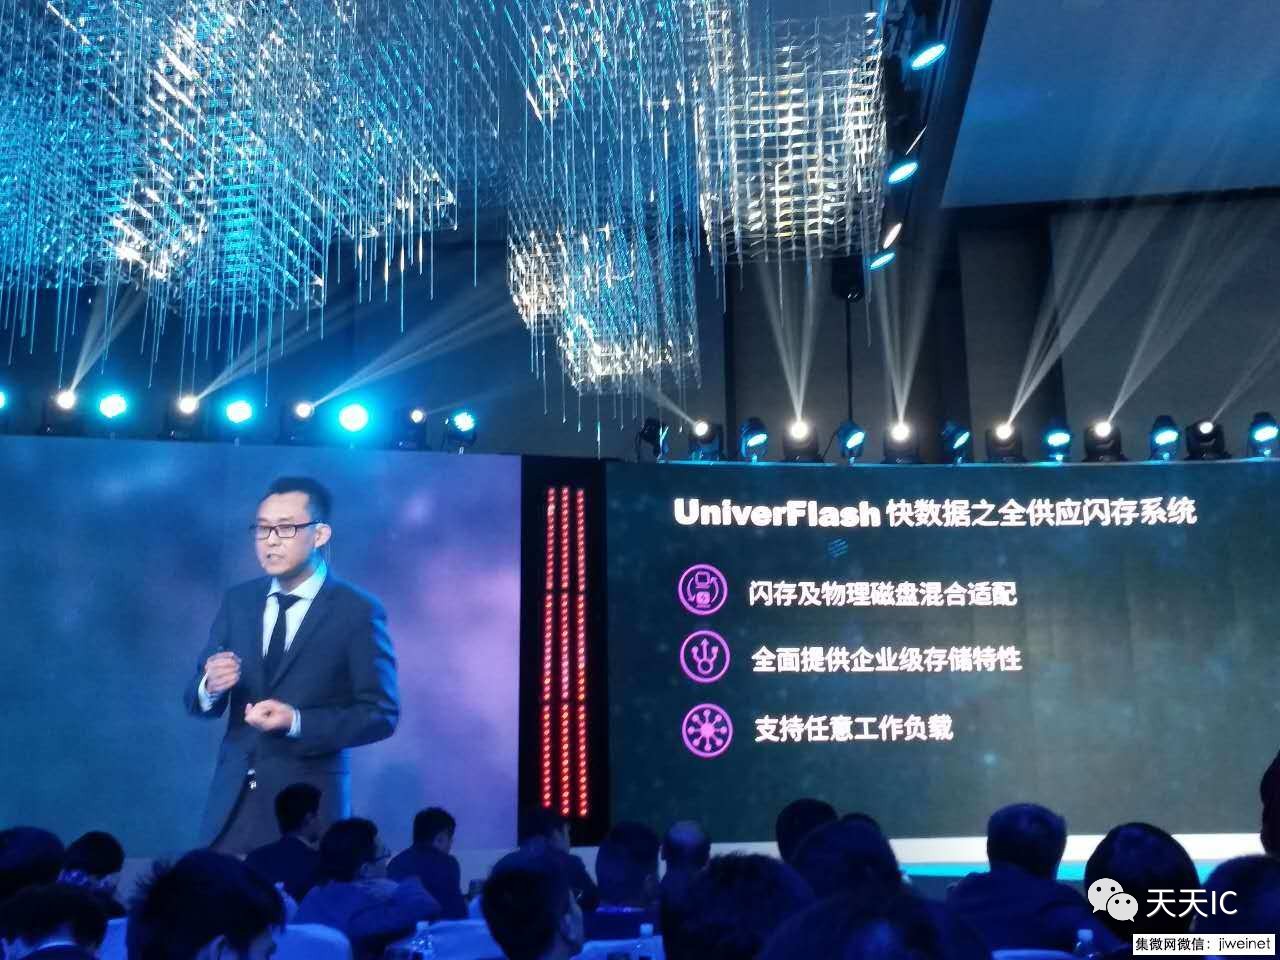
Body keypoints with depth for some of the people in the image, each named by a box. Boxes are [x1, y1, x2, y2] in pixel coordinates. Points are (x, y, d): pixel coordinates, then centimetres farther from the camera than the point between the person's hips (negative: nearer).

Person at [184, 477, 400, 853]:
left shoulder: (358, 611, -7)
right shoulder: (237, 600, 7)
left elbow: (381, 714, -8)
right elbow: (195, 699, 9)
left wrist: (297, 722, -20)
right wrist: (210, 686, -15)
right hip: (232, 800, 4)